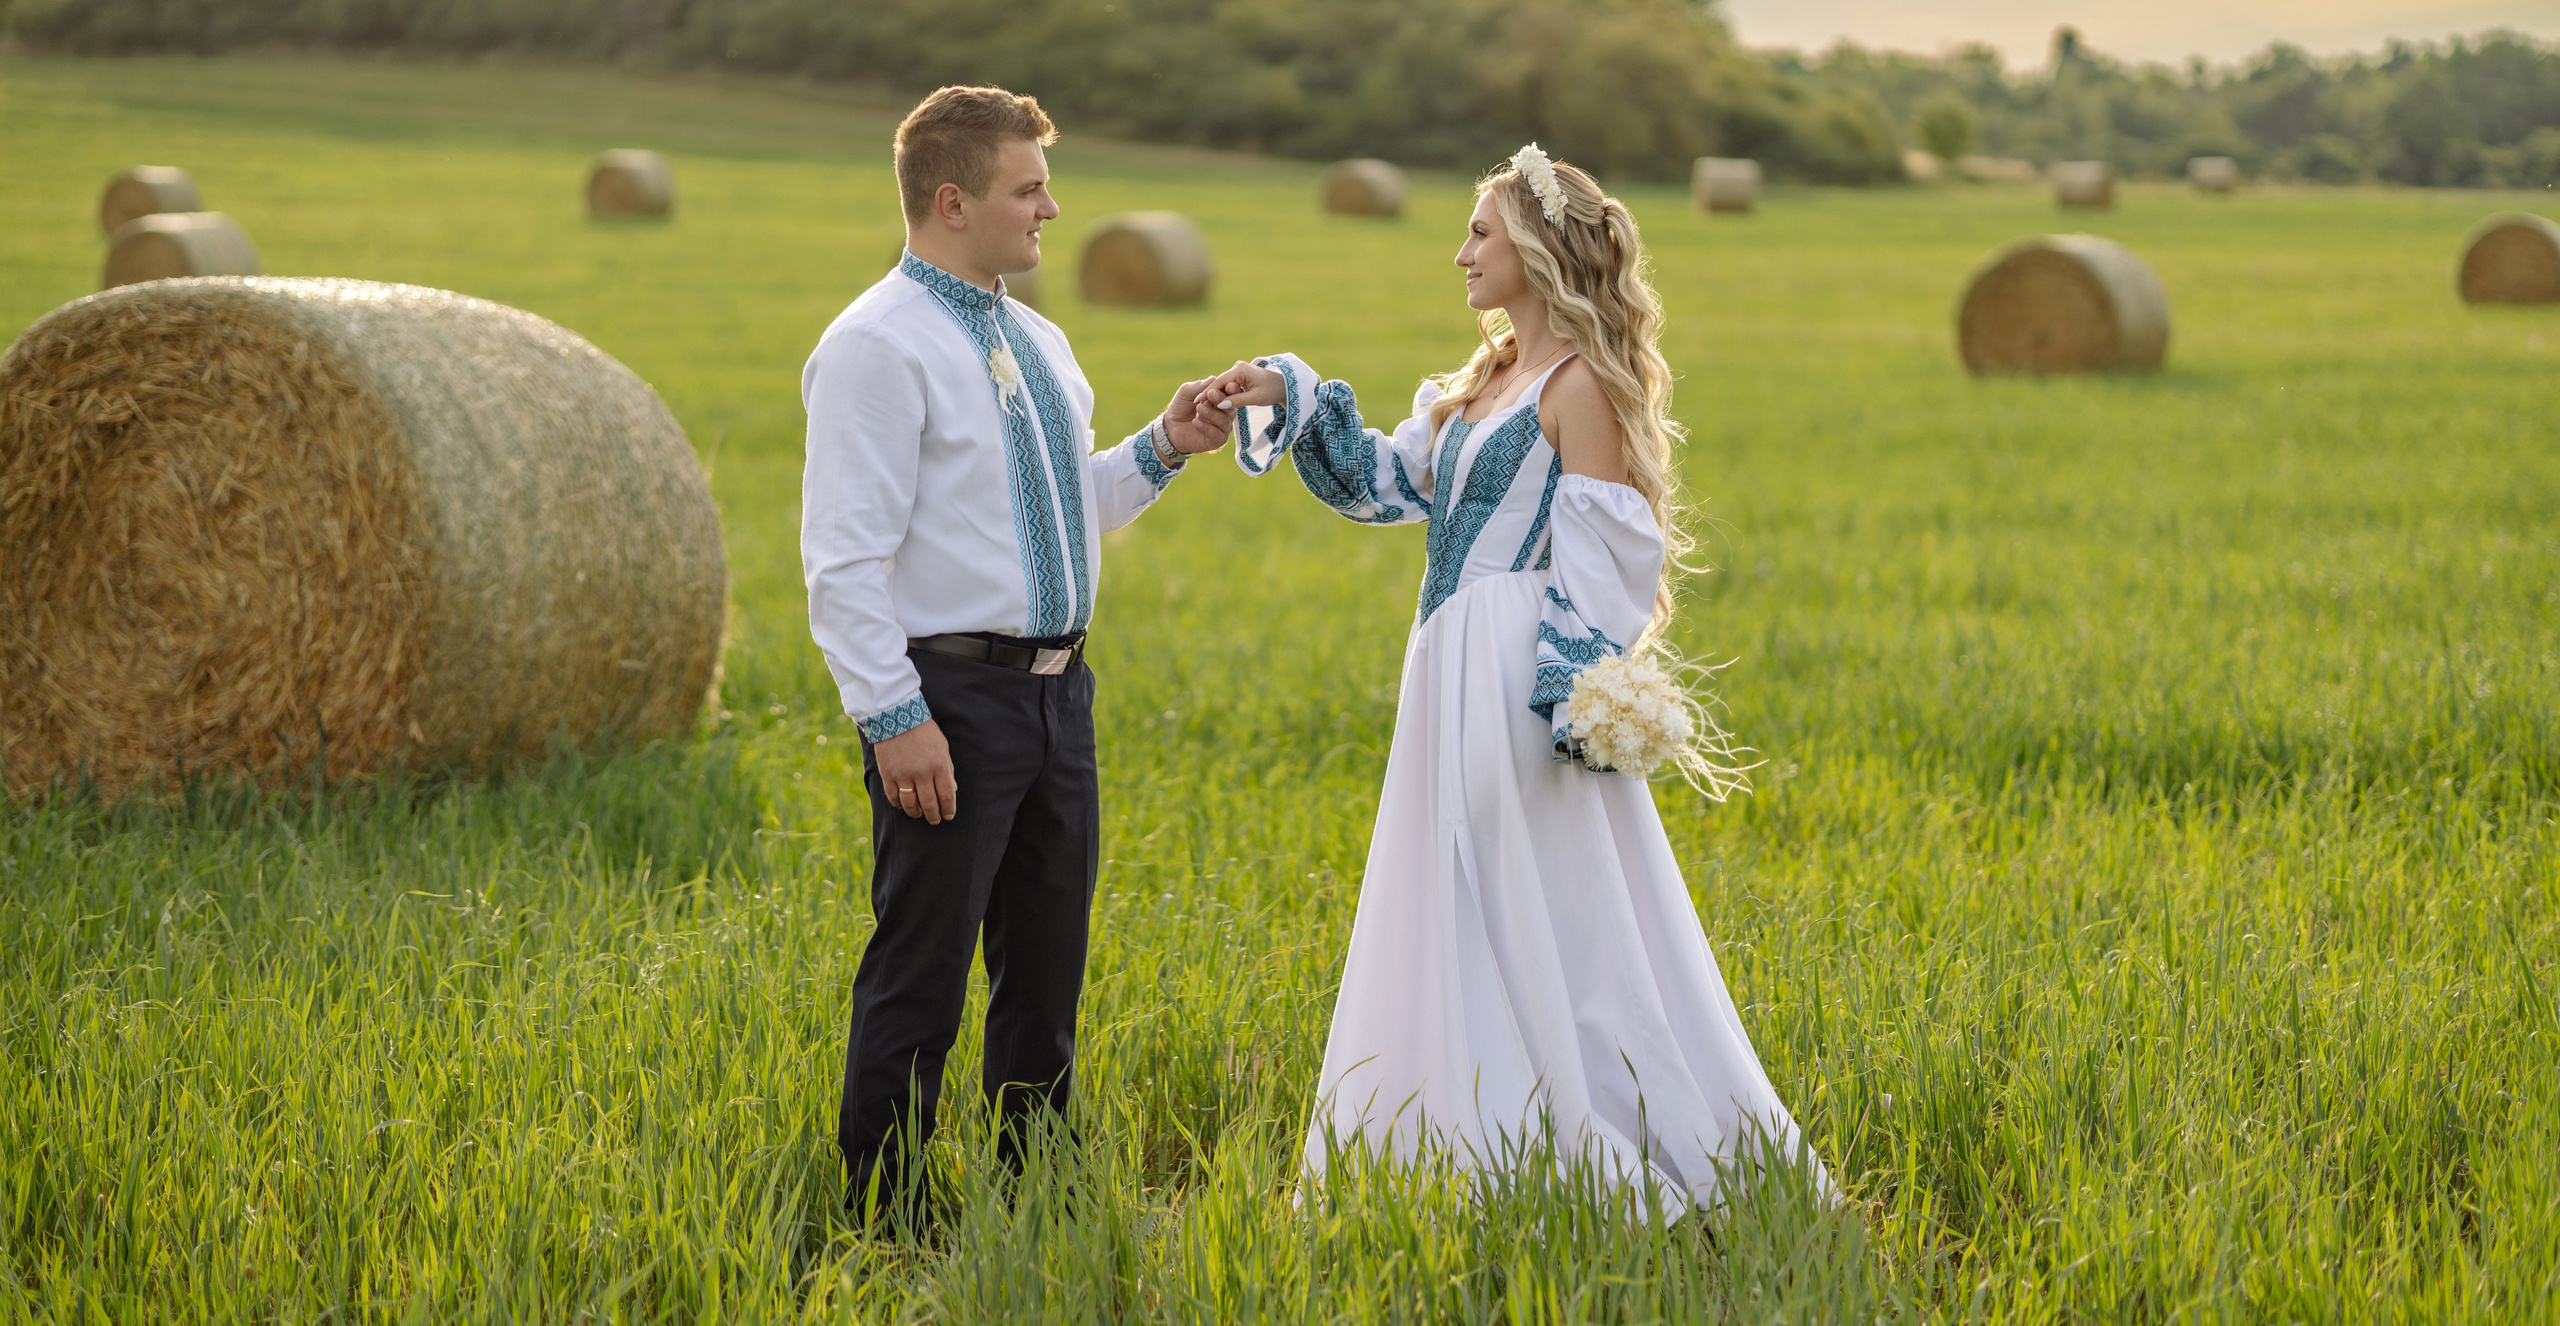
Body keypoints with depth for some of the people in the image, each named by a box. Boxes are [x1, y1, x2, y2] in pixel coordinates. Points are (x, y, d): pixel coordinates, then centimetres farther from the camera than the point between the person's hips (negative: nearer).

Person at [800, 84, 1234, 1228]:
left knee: (1045, 972, 16)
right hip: (950, 700, -8)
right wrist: (894, 719, -22)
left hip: (1055, 691, 8)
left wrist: (1160, 449, 10)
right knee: (919, 983, -2)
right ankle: (885, 1226, 8)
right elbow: (846, 555, -17)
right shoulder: (879, 347, -12)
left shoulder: (1038, 342, 15)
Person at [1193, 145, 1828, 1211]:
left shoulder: (1582, 384, -11)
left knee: (1538, 928, -6)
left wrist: (1579, 707, -21)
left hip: (1520, 683, -9)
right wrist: (1291, 400, 9)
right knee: (1457, 926, 12)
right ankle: (1485, 1157, 19)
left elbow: (1598, 563, -16)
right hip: (1455, 675, 9)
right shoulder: (1488, 380, 16)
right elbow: (1388, 479, 19)